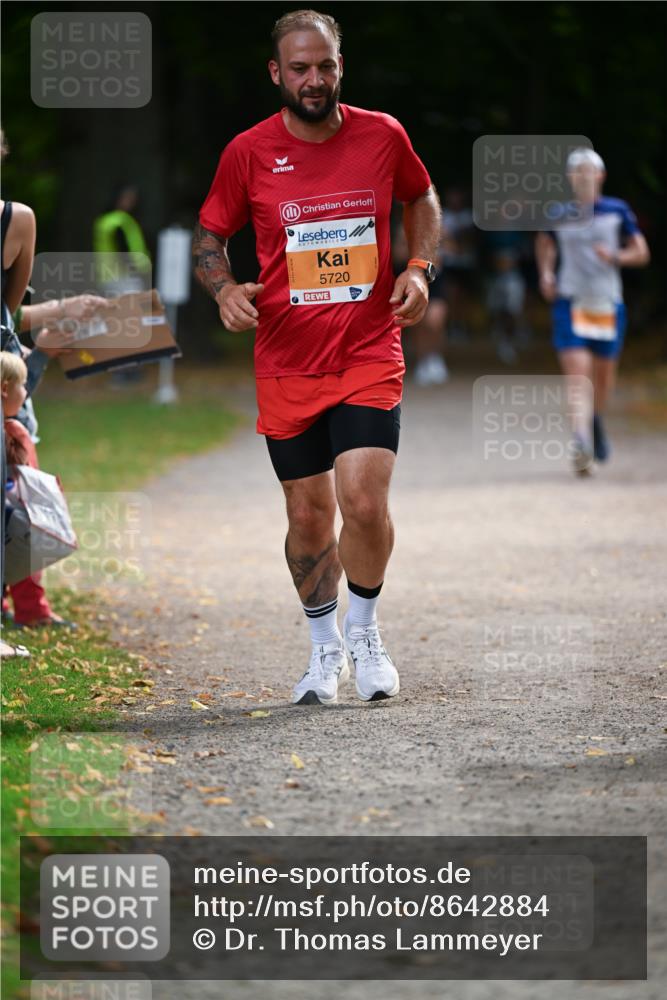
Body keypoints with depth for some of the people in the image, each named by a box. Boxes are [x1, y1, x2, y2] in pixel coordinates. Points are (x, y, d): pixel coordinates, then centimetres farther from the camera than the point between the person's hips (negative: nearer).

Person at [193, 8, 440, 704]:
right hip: (286, 365, 1)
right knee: (308, 516, 6)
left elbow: (421, 198, 18)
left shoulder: (382, 136, -1)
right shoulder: (248, 153, -4)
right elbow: (210, 235, 8)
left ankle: (364, 629, 10)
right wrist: (224, 288, -12)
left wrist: (419, 267, 2)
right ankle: (325, 646, 28)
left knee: (364, 501, -15)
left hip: (370, 355, -1)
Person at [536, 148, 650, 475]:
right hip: (570, 303, -1)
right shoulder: (558, 214, 3)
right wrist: (546, 272, 7)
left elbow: (641, 253, 4)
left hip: (608, 304, 1)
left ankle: (595, 419, 48)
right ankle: (581, 446, -26)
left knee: (604, 376, 15)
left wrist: (616, 257, -16)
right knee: (576, 374, -16)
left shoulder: (617, 211, 1)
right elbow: (545, 242, 24)